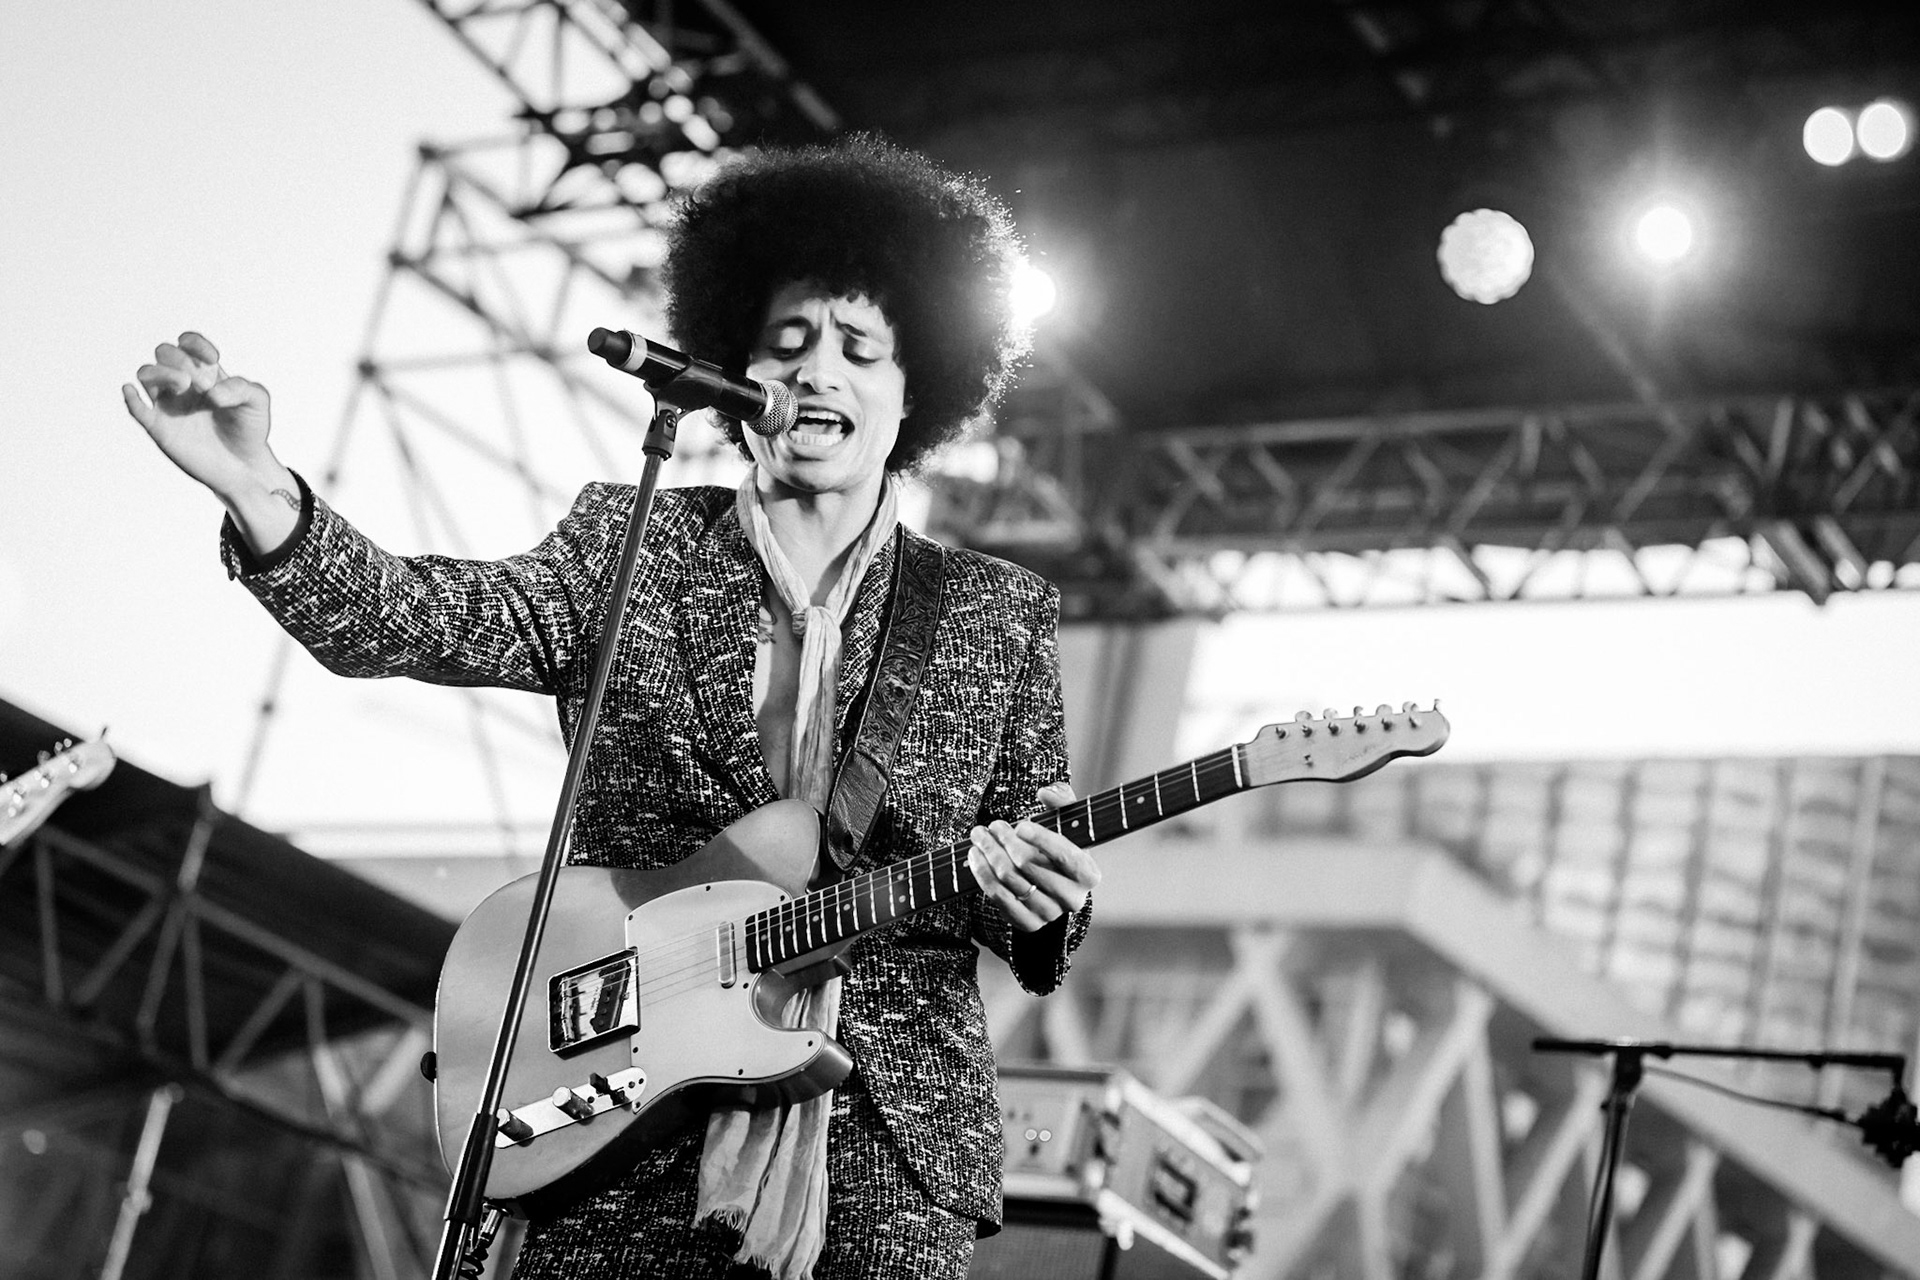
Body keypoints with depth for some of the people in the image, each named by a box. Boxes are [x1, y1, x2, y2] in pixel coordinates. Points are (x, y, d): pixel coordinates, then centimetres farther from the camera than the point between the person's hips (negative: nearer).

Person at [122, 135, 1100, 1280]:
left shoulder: (1001, 615, 8)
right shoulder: (628, 551, 7)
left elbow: (1038, 934, 8)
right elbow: (415, 618, -8)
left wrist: (1046, 905, -15)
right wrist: (259, 492, -25)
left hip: (894, 1152, 0)